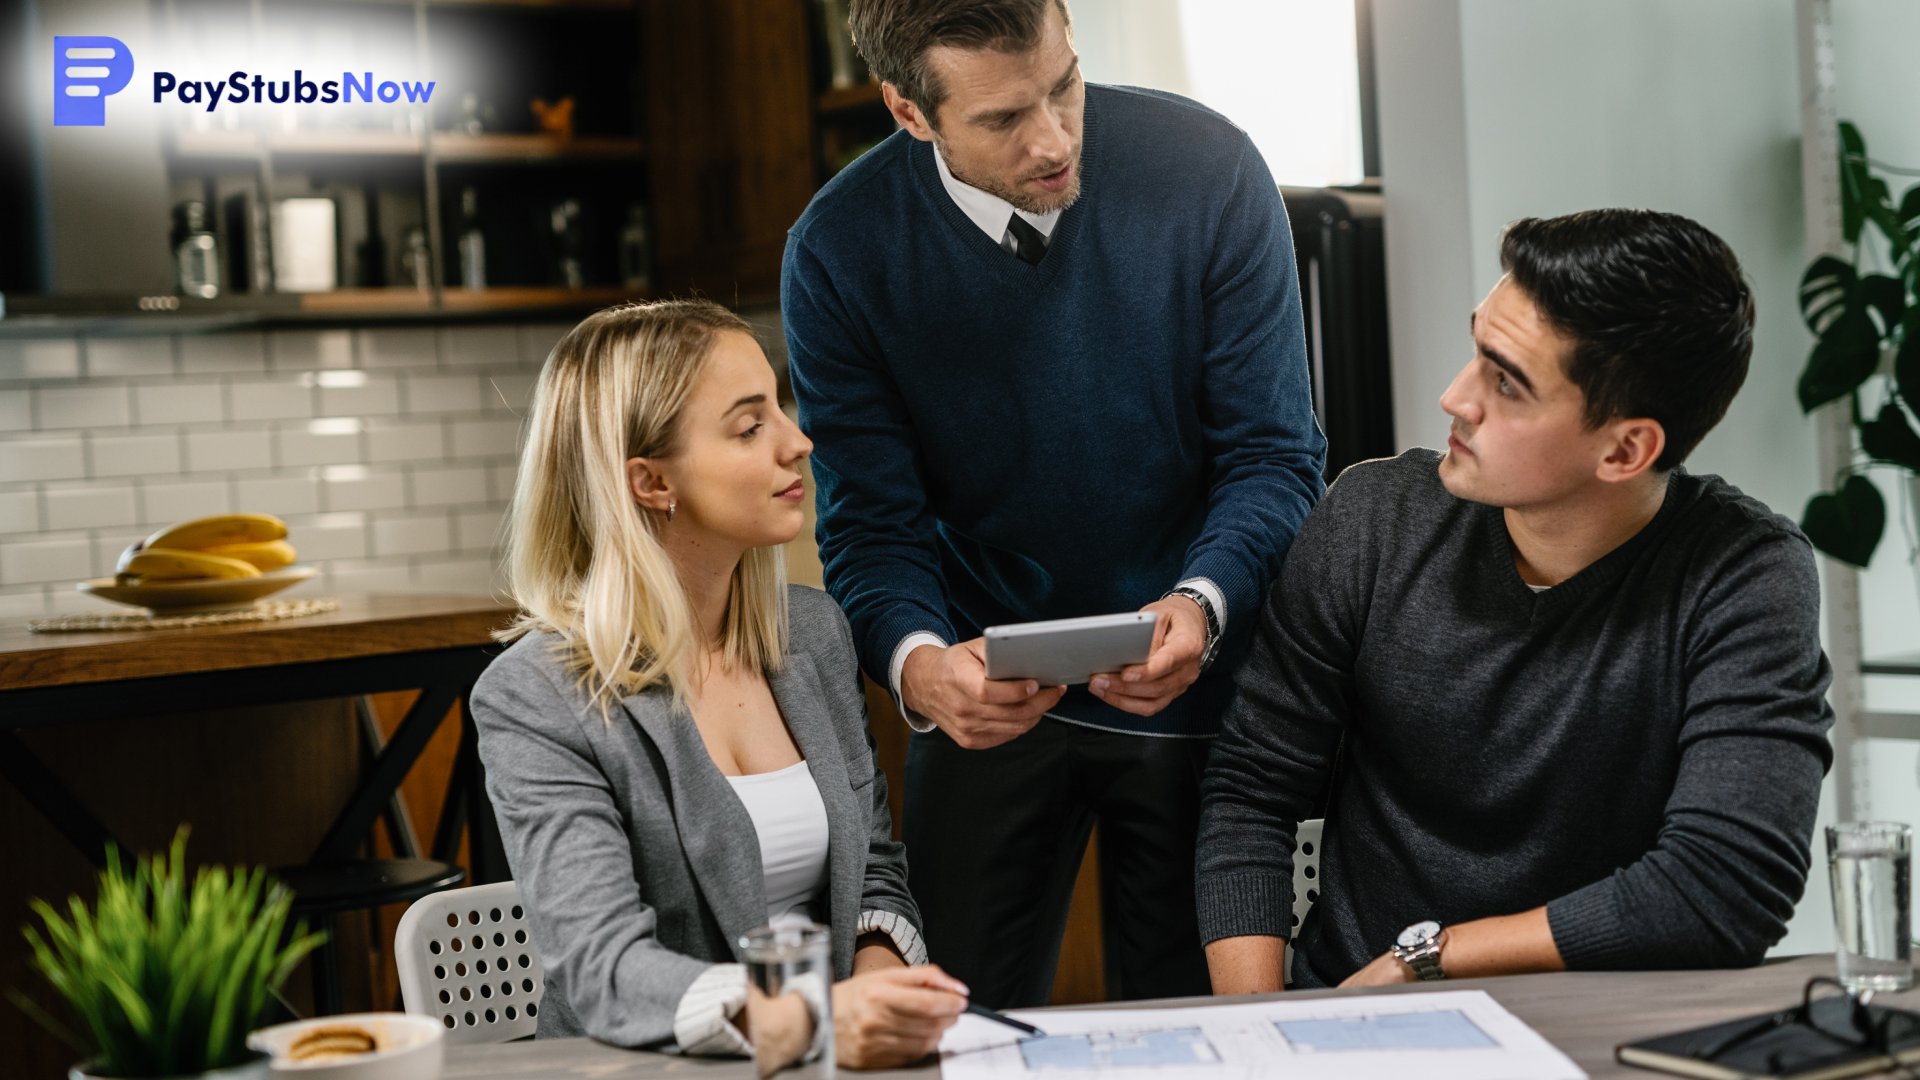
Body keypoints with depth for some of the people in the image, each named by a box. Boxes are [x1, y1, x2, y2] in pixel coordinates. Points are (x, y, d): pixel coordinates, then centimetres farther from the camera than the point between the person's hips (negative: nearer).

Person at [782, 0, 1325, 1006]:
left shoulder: (1208, 170, -13)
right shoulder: (840, 251, -11)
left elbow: (1274, 456, -9)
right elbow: (872, 519, -9)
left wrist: (1201, 605, -28)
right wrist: (916, 661, -30)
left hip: (1195, 686, 0)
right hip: (990, 695, 0)